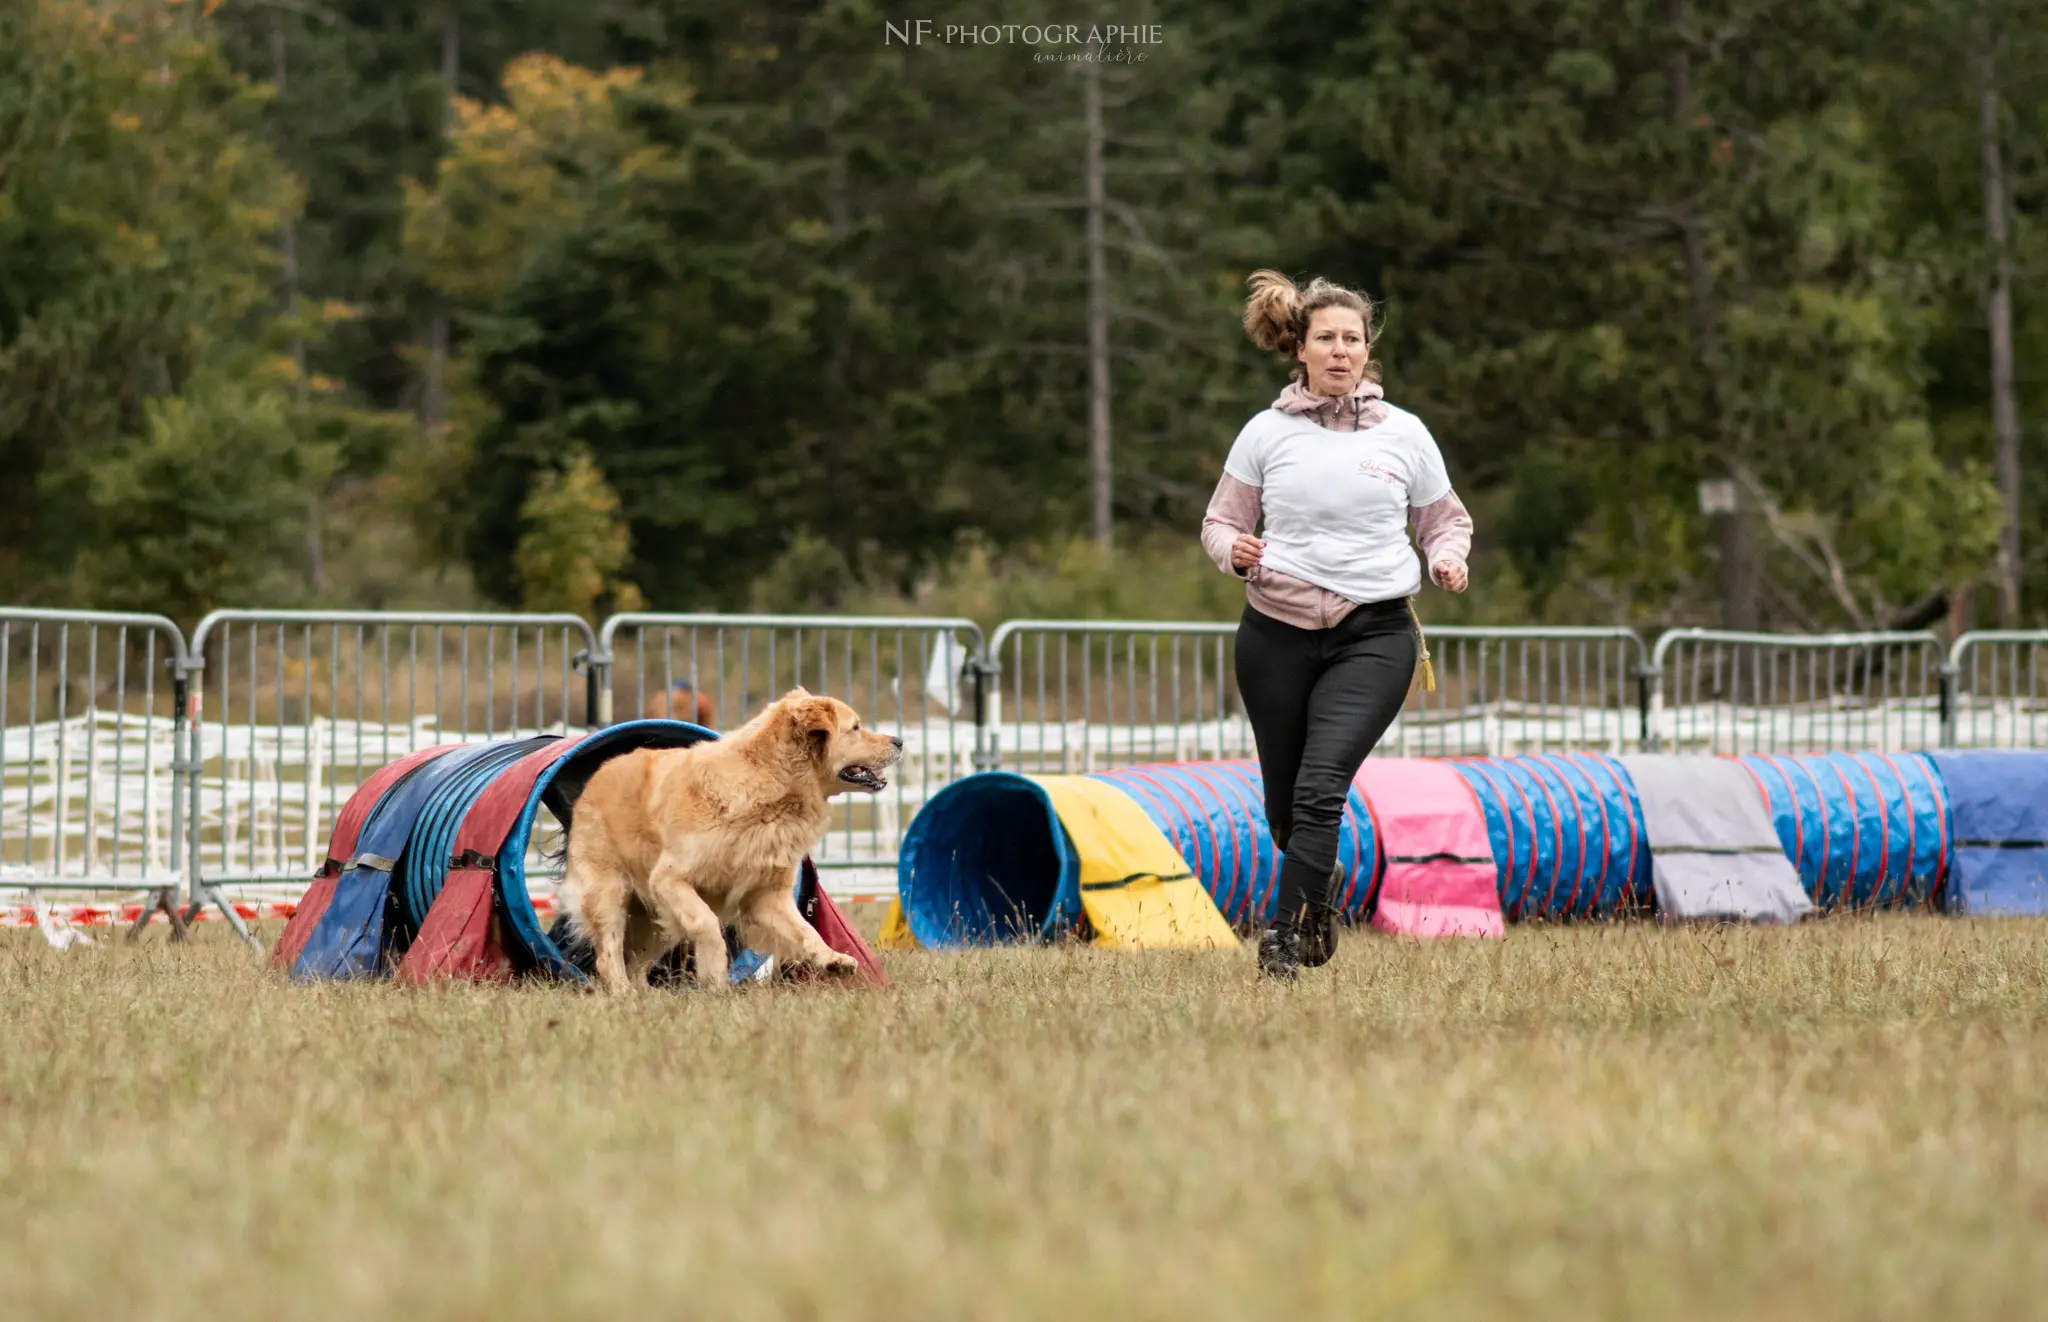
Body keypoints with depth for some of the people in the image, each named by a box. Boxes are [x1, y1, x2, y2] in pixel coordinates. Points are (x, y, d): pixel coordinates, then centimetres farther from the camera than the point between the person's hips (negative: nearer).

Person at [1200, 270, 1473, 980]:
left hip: (1373, 634, -2)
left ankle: (1284, 934, -16)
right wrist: (1235, 551, -11)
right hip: (1277, 632, 2)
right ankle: (1321, 888, 41)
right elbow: (1220, 521, 11)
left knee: (1321, 786, -20)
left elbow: (1445, 521, 16)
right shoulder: (1266, 433, 3)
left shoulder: (1404, 434, 4)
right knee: (1286, 805, 9)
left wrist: (1449, 558, -5)